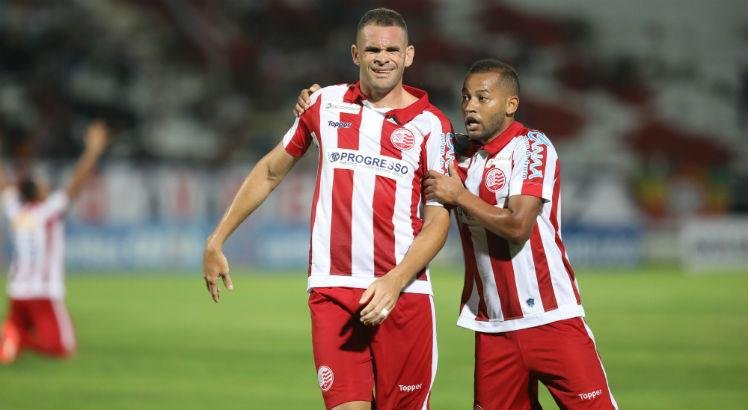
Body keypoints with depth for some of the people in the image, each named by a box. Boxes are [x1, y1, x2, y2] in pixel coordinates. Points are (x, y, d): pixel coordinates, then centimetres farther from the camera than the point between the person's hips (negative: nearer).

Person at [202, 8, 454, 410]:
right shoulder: (326, 103, 10)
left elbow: (437, 220, 0)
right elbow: (271, 170, 20)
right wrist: (216, 241, 18)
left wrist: (395, 281, -16)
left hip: (402, 292, -1)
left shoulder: (430, 125, 3)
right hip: (332, 289, 1)